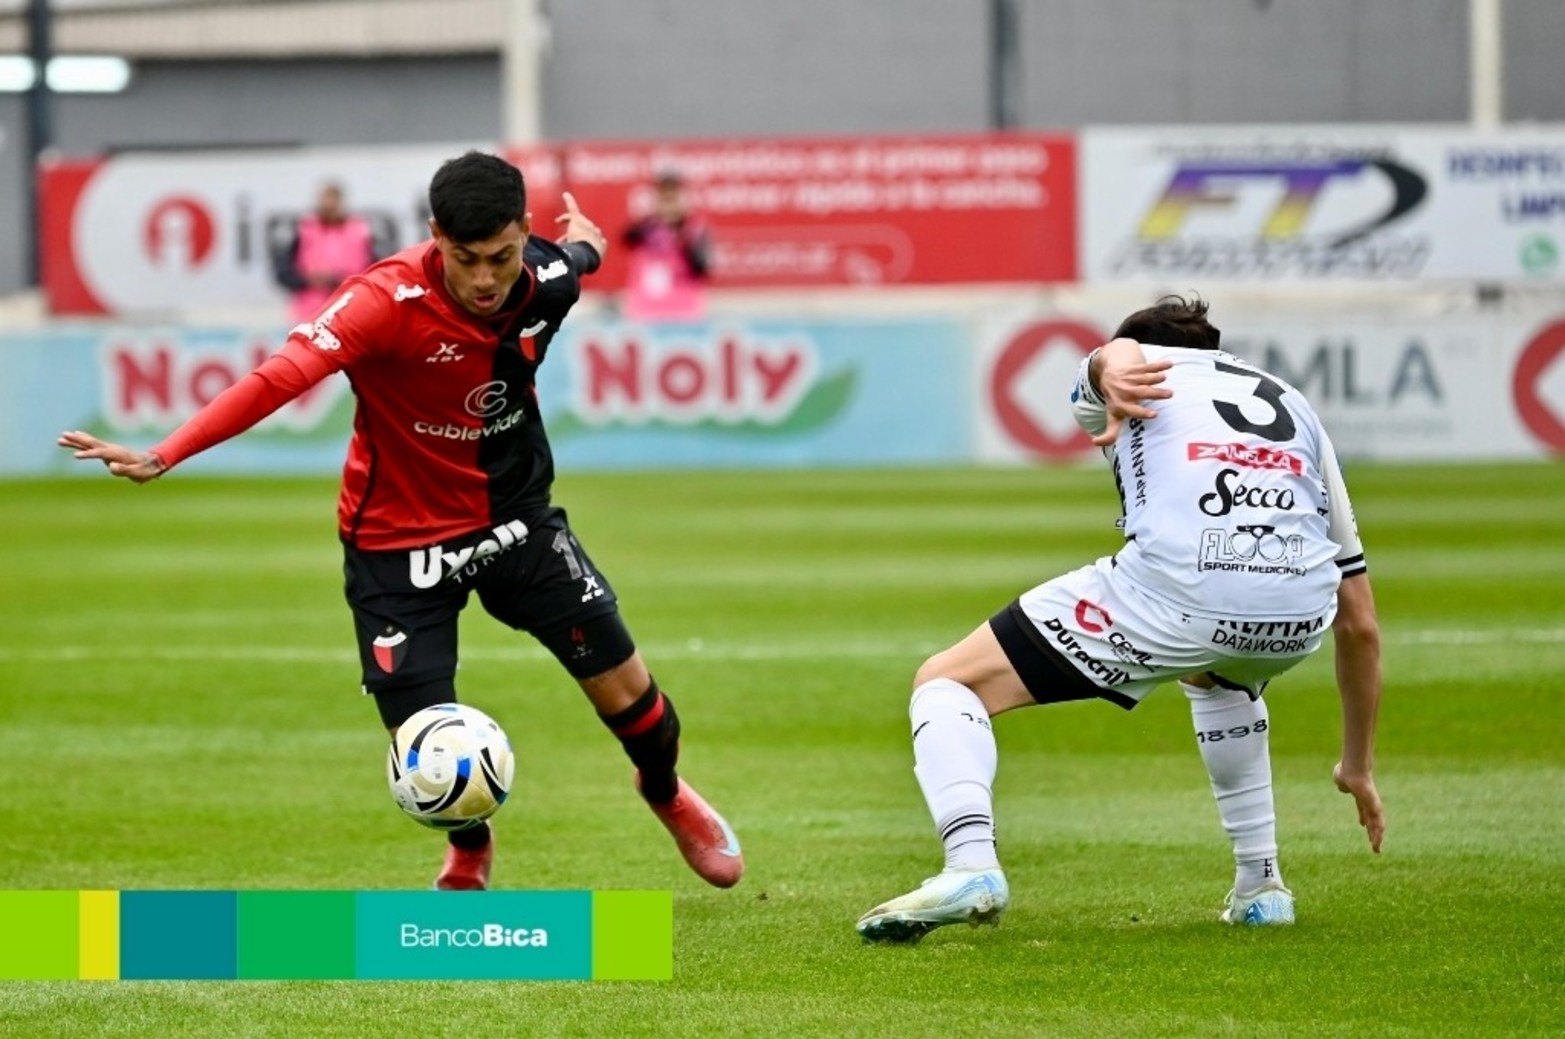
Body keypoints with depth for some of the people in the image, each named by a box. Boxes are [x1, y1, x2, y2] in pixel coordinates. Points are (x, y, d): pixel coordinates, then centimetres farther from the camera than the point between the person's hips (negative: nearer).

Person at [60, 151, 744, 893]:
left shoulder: (548, 280, -15)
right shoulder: (389, 300, -30)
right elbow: (280, 377, -40)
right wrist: (162, 456, -49)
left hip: (515, 517, 4)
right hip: (400, 542, -4)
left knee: (622, 681, 3)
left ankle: (667, 795, 39)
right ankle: (469, 856, 31)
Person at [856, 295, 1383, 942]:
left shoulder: (1134, 380, 28)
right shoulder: (1295, 407, 38)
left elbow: (1120, 354, -3)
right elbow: (1359, 623, 37)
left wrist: (1114, 370, -27)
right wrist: (1359, 766, 46)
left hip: (1173, 592, -5)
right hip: (1299, 614, 5)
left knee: (945, 683, 9)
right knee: (1215, 674, 43)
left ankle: (971, 865, -16)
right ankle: (1261, 887, 36)